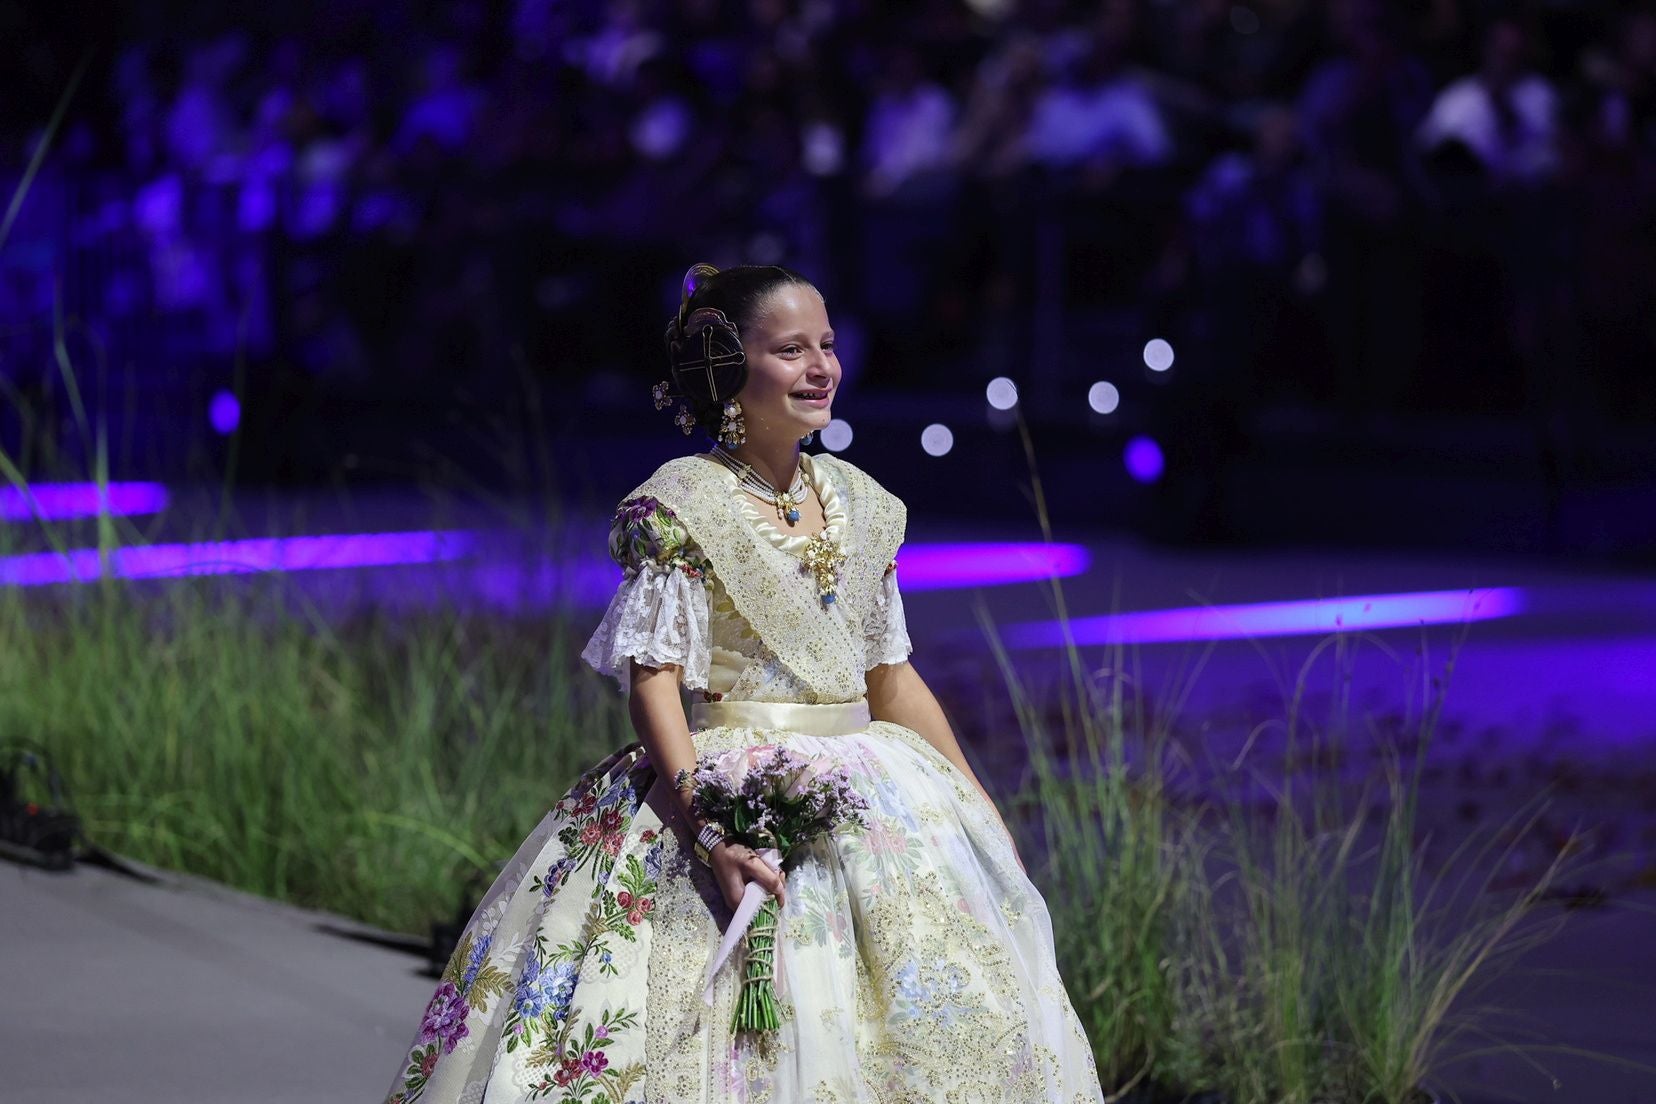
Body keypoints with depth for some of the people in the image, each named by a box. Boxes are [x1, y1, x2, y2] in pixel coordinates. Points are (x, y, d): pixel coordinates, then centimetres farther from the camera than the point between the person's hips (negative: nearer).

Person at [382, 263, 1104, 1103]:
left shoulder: (858, 504, 11)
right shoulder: (682, 506, -7)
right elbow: (653, 681, -13)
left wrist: (980, 811, 15)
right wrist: (710, 832, -24)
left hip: (872, 797, 6)